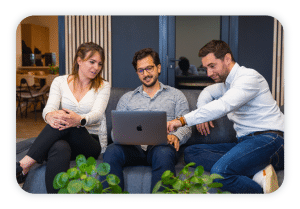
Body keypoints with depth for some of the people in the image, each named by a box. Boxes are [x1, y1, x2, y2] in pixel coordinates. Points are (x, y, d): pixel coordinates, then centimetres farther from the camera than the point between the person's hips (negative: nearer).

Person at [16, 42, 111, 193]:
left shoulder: (103, 86, 4)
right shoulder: (60, 82, 9)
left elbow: (97, 114, -13)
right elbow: (49, 107, -7)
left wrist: (79, 120, -38)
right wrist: (49, 116, -35)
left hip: (92, 143, -1)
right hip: (66, 139, 1)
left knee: (65, 121, -34)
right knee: (60, 148, -40)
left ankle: (23, 165, -35)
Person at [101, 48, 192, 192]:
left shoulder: (176, 95, 22)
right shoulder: (127, 98, 27)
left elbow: (186, 127, 11)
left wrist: (176, 136, -14)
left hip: (161, 146, -1)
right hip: (133, 147, 2)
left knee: (164, 153, -39)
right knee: (112, 151, -32)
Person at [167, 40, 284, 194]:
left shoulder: (249, 77, -9)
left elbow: (223, 106, -24)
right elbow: (207, 92, 39)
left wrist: (182, 121, -25)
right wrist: (202, 116, 16)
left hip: (269, 139, -10)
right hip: (245, 141, 11)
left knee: (220, 172, -35)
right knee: (190, 152, -8)